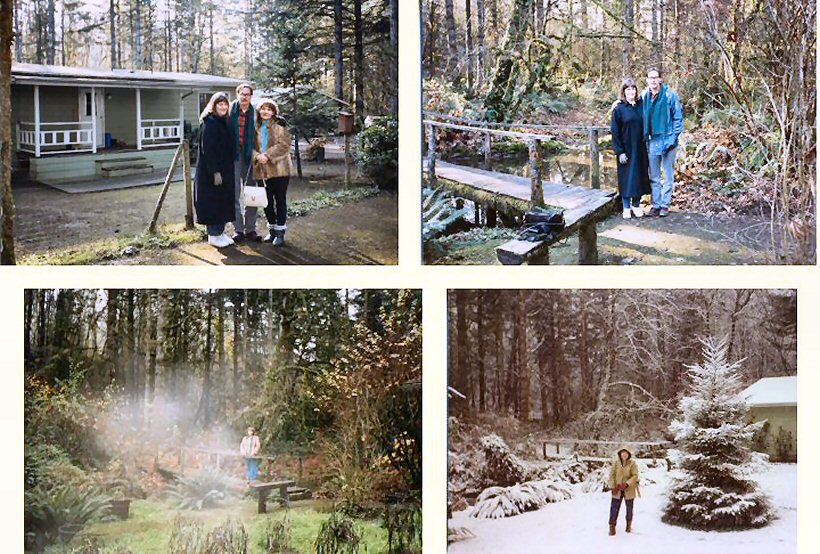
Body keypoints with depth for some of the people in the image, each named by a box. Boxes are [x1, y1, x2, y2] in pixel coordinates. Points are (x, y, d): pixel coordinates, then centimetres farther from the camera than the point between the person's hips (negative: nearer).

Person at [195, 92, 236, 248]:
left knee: (223, 201, 12)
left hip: (225, 169, 9)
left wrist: (227, 170, 14)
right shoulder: (209, 123, -15)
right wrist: (215, 172, -22)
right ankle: (213, 235, 6)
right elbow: (207, 149, -19)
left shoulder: (224, 122, 11)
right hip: (211, 170, -9)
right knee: (213, 201, -1)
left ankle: (220, 232, 20)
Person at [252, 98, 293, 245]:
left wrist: (268, 155, -19)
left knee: (280, 200, 0)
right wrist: (257, 156, -13)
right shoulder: (256, 127, 10)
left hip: (279, 169, -4)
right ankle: (272, 229, 23)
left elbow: (284, 145, -13)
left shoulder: (280, 125, -3)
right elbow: (250, 146, 7)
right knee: (267, 201, 10)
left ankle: (280, 231, 7)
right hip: (261, 171, 4)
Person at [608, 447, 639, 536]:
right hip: (617, 489, 0)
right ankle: (612, 526, 3)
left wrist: (626, 484, -22)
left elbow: (635, 476, -11)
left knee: (629, 508, 13)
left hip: (629, 490, 0)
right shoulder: (615, 462, -3)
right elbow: (612, 475, 0)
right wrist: (612, 487, -9)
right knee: (614, 508, -5)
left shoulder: (632, 463, -7)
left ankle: (629, 525, 32)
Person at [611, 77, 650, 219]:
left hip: (640, 149, 3)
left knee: (639, 176, 7)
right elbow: (615, 131, -7)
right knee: (626, 177, 2)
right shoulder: (619, 109, -5)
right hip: (626, 148, -3)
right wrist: (619, 151, -11)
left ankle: (636, 205, 19)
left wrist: (646, 144, 2)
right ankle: (626, 207, 10)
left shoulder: (641, 105, 4)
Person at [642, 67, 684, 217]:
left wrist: (674, 137, -10)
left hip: (667, 141, -4)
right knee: (654, 176, 10)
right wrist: (645, 137, 6)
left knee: (668, 175, 5)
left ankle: (665, 204, 13)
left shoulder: (670, 95, -8)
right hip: (652, 141, 4)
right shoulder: (644, 96, 4)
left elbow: (678, 117, -5)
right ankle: (656, 204, 18)